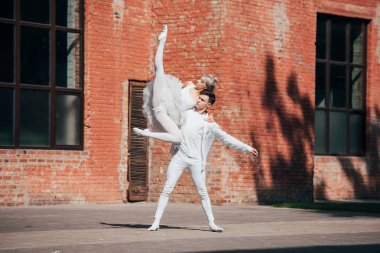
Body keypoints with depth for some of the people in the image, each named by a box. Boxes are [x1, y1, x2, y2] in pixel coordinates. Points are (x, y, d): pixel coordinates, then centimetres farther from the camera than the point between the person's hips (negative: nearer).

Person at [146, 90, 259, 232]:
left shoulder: (210, 124, 4)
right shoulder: (187, 113, 9)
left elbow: (227, 139, 6)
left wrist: (248, 148, 4)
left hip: (196, 160, -1)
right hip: (179, 157, 1)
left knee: (203, 193, 1)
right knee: (167, 189, -4)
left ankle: (211, 223, 11)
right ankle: (156, 222, -3)